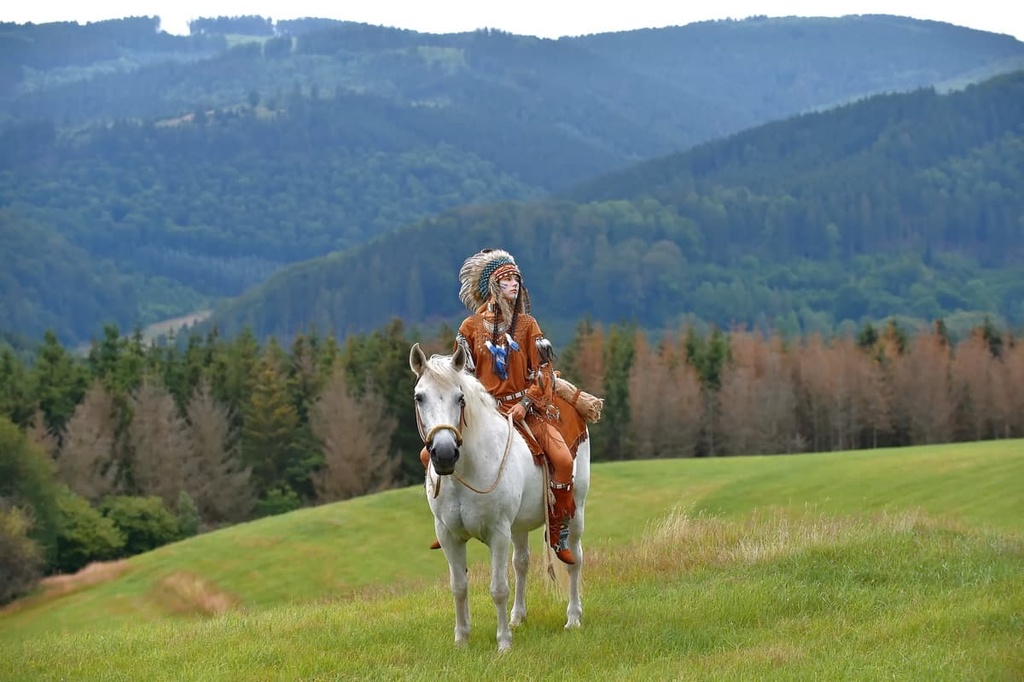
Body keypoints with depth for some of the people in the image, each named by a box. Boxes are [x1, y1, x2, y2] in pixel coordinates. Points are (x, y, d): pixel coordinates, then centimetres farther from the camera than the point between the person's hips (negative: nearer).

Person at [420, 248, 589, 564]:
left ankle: (558, 534, -9)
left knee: (562, 459, -24)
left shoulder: (527, 325, 3)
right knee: (430, 455, -11)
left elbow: (543, 372, 0)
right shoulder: (471, 327, 4)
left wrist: (525, 404, -12)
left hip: (524, 408, -1)